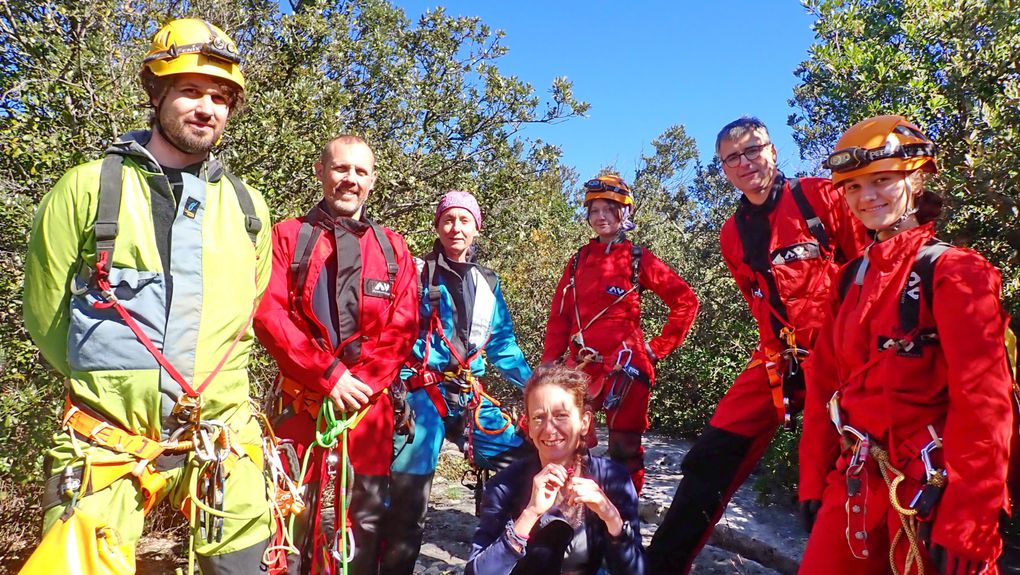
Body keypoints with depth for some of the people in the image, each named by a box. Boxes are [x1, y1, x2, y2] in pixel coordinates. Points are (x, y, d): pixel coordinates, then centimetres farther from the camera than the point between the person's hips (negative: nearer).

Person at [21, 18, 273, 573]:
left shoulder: (246, 205, 7)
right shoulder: (87, 187, -1)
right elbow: (45, 312, 4)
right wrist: (105, 381, 9)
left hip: (221, 440, 3)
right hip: (108, 439, -2)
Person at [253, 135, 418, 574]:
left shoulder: (391, 247, 13)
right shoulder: (287, 236, 7)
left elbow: (402, 327, 5)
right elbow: (269, 315, -5)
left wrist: (362, 383, -9)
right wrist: (329, 376, -13)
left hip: (369, 404, 2)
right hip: (302, 401, -1)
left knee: (367, 518, 8)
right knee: (294, 517, 2)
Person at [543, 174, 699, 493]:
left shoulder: (638, 259, 1)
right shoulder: (579, 260, 12)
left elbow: (686, 301, 2)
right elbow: (559, 315, 11)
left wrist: (659, 347, -1)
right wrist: (549, 364, 4)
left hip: (625, 364, -3)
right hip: (581, 364, 3)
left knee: (624, 448, 4)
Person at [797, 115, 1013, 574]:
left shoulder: (953, 271, -9)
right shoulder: (852, 278, 10)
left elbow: (983, 403, -16)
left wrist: (966, 528, -18)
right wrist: (814, 481, 9)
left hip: (929, 489, -6)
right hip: (855, 482, 6)